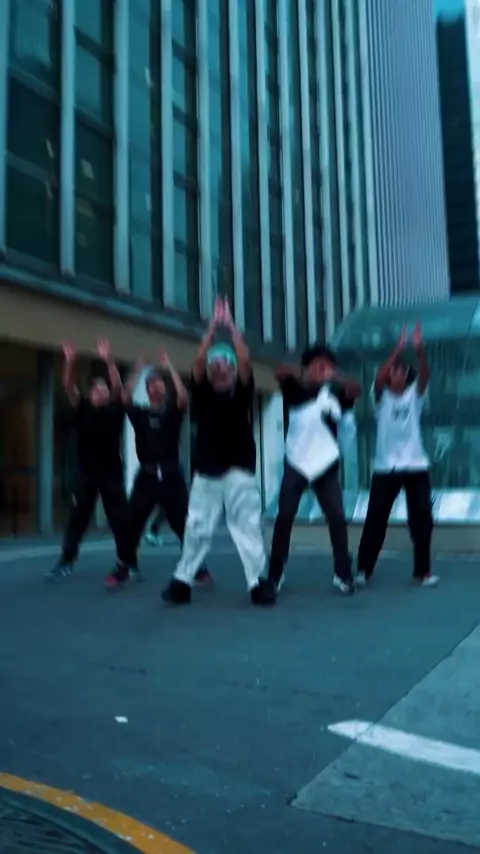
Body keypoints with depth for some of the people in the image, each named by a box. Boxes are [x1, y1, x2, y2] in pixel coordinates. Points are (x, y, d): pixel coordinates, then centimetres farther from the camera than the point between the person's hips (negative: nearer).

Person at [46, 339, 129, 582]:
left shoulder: (115, 410, 2)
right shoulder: (82, 410, 6)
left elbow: (118, 387, -13)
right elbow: (68, 388, -6)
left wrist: (108, 360, -26)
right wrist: (70, 362, -20)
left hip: (111, 474, -1)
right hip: (85, 473, 1)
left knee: (119, 520, 3)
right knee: (77, 519, 6)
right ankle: (66, 562, 12)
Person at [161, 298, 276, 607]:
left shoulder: (242, 391, 3)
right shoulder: (203, 392, 6)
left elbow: (245, 360, -11)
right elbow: (198, 361, -7)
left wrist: (230, 325, -9)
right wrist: (213, 326, -9)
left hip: (239, 471, -1)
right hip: (206, 472, 2)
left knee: (248, 526, -2)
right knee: (196, 529, 5)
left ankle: (259, 582, 2)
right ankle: (182, 580, 14)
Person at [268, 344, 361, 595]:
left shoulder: (334, 393, 4)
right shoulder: (295, 391, 3)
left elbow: (355, 389, -15)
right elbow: (281, 373, -15)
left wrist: (334, 377, -29)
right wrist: (303, 375, -29)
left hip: (326, 465, 1)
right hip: (296, 464, 0)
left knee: (336, 517, -3)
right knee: (284, 516, -1)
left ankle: (343, 573, 8)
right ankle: (275, 574, 10)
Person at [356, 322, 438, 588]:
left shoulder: (414, 395, 6)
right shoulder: (381, 396, 1)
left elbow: (425, 375, -13)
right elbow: (378, 378, -20)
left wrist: (419, 349, -30)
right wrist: (397, 350, -28)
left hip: (416, 466, 2)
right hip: (386, 468, -2)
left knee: (422, 519, 2)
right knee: (375, 519, 2)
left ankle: (422, 571, 15)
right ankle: (364, 569, 14)